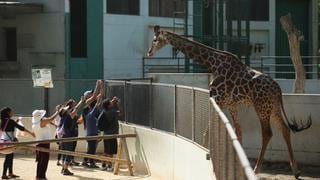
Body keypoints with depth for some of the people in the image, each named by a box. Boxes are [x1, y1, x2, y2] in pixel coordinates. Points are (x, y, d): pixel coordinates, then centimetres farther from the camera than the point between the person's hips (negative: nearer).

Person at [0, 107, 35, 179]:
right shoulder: (10, 121, -16)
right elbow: (20, 127, -17)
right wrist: (31, 133, -14)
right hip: (8, 140, -8)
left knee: (10, 157, 14)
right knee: (8, 157, -4)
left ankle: (10, 173, 21)